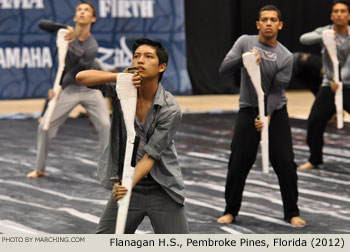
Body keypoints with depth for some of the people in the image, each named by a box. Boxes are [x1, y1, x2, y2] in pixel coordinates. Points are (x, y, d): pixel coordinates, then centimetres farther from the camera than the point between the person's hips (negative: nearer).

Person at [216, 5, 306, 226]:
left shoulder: (286, 57, -8)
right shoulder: (245, 42, -4)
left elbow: (276, 92, -10)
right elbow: (224, 69, -12)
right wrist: (244, 58, -29)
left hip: (276, 112, 0)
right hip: (248, 110, 0)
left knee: (286, 164, -4)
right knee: (238, 164, -4)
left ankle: (292, 213, 8)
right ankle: (231, 211, 11)